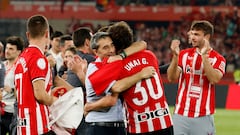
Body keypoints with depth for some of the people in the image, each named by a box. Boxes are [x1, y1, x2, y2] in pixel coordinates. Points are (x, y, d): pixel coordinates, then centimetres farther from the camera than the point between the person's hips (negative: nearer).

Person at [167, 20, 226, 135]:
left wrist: (204, 56, -21)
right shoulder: (184, 54, 8)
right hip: (180, 115, 2)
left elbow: (214, 79, -16)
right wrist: (175, 56, -18)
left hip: (203, 117, -2)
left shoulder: (217, 58, 1)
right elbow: (171, 78, -4)